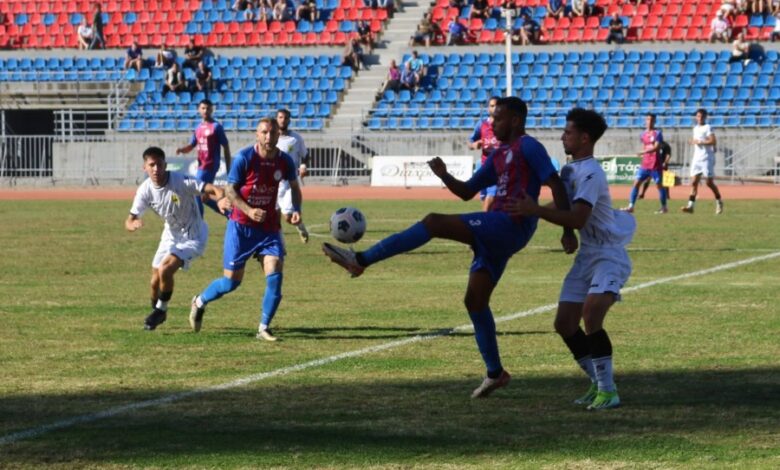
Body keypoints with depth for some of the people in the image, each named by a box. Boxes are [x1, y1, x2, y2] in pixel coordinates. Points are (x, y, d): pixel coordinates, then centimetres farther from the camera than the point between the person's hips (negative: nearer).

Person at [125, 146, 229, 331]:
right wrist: (133, 224, -41)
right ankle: (157, 313, 38)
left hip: (194, 236, -5)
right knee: (155, 281, 9)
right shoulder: (145, 190, -15)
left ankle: (160, 310, 2)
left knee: (165, 270, -23)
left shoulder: (181, 182, -28)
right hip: (171, 234, 5)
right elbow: (129, 222, -15)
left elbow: (213, 189, -35)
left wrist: (220, 199, -59)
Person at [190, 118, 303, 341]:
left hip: (269, 226, 3)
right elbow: (230, 190, -12)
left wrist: (296, 210, -4)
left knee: (275, 274, -15)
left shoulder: (284, 161, -3)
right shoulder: (244, 158, -14)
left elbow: (294, 187, 14)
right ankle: (200, 302, 33)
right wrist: (249, 211, -28)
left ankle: (264, 328, -4)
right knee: (231, 281, 3)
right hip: (241, 225, -3)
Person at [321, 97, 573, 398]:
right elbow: (467, 192, 27)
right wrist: (445, 176, 8)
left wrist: (567, 230, -19)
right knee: (475, 300, 9)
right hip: (496, 233, 10)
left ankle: (361, 260, -24)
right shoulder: (499, 156, 25)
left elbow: (556, 185, -11)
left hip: (511, 225, -10)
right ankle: (495, 373, 15)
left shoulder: (528, 147, -3)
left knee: (434, 222, -19)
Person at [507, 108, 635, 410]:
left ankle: (608, 390, -18)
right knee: (564, 323, 5)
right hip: (586, 257, 10)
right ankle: (598, 383, 17)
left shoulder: (591, 174, -19)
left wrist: (535, 211, -31)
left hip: (609, 257, -10)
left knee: (591, 314, -25)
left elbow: (577, 219, -29)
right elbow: (567, 212, 23)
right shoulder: (570, 170, 11)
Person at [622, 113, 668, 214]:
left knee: (659, 185, 1)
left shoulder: (657, 133, -7)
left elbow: (656, 147, -19)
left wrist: (643, 152, -31)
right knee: (636, 183, -3)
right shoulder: (643, 134, 11)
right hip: (645, 164, 5)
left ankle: (664, 207, 13)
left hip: (655, 165, -5)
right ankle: (631, 206, -4)